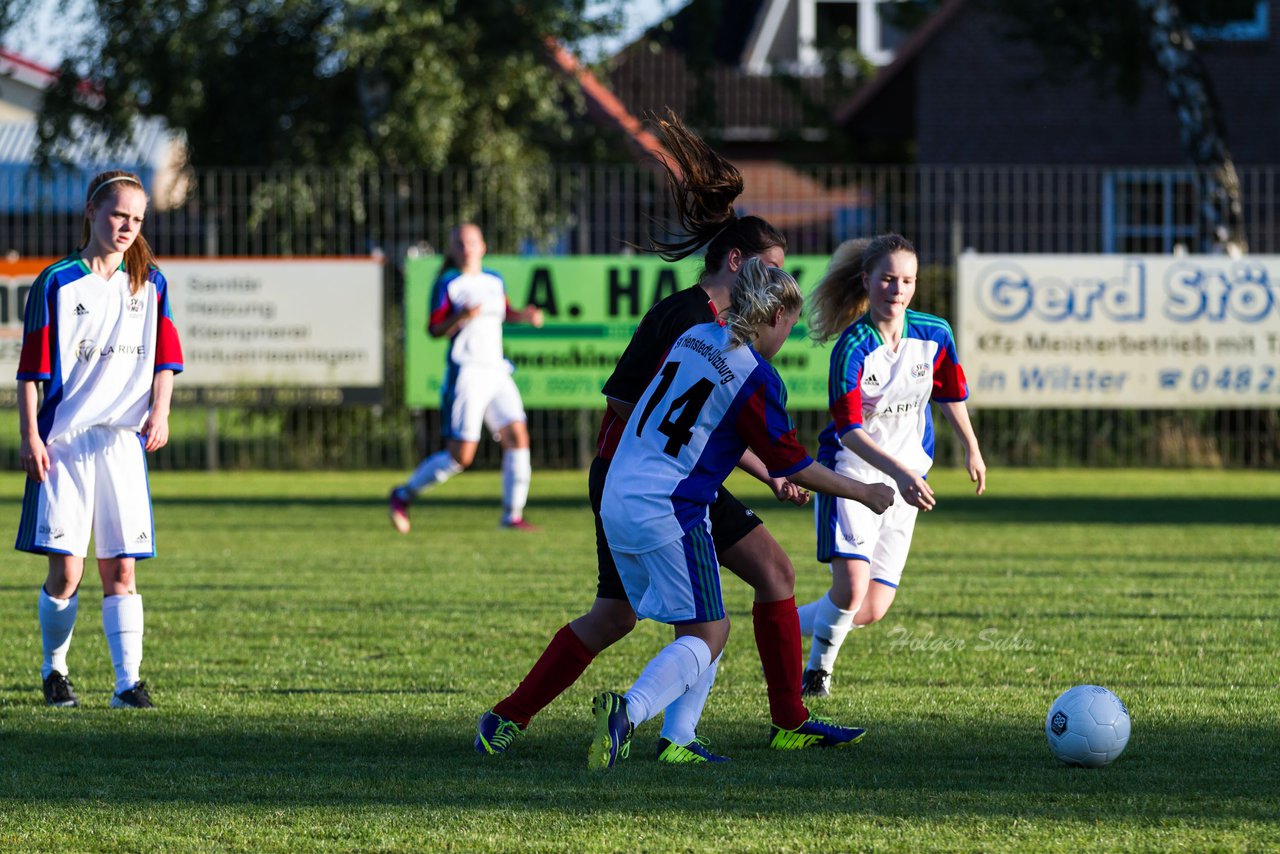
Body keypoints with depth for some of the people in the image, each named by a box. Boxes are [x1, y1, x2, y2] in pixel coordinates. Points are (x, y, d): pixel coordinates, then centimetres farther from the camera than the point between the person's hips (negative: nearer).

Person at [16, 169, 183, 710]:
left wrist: (159, 413, -6)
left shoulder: (149, 283, 9)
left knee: (121, 568, -2)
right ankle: (54, 669, 15)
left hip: (124, 440, 3)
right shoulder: (57, 284, -1)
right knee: (66, 569, -5)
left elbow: (164, 359, 10)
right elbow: (32, 369, -1)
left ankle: (128, 681, -4)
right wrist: (29, 437, -8)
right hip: (63, 441, -3)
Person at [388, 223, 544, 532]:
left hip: (496, 372, 6)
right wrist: (461, 317, -25)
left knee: (518, 437, -9)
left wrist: (523, 316, 11)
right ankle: (403, 496, 9)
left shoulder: (495, 281, 13)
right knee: (461, 456, -9)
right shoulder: (449, 284, -4)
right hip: (466, 375, -6)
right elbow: (434, 330, -8)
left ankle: (512, 515, -1)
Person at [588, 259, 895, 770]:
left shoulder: (695, 338, 11)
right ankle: (628, 712, -28)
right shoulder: (757, 378, -11)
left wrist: (771, 476, 34)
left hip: (616, 501, 8)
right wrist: (864, 494, 11)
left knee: (701, 627, 17)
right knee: (706, 636, -5)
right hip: (669, 511, -8)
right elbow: (792, 464, -3)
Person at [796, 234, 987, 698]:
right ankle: (818, 668, 6)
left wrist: (971, 450, 25)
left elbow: (951, 393, 13)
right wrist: (898, 471, -42)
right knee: (852, 587, -22)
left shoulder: (934, 334, -7)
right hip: (851, 470, -5)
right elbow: (849, 430, -28)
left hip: (904, 479, 5)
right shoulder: (853, 347, -21)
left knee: (872, 610, 0)